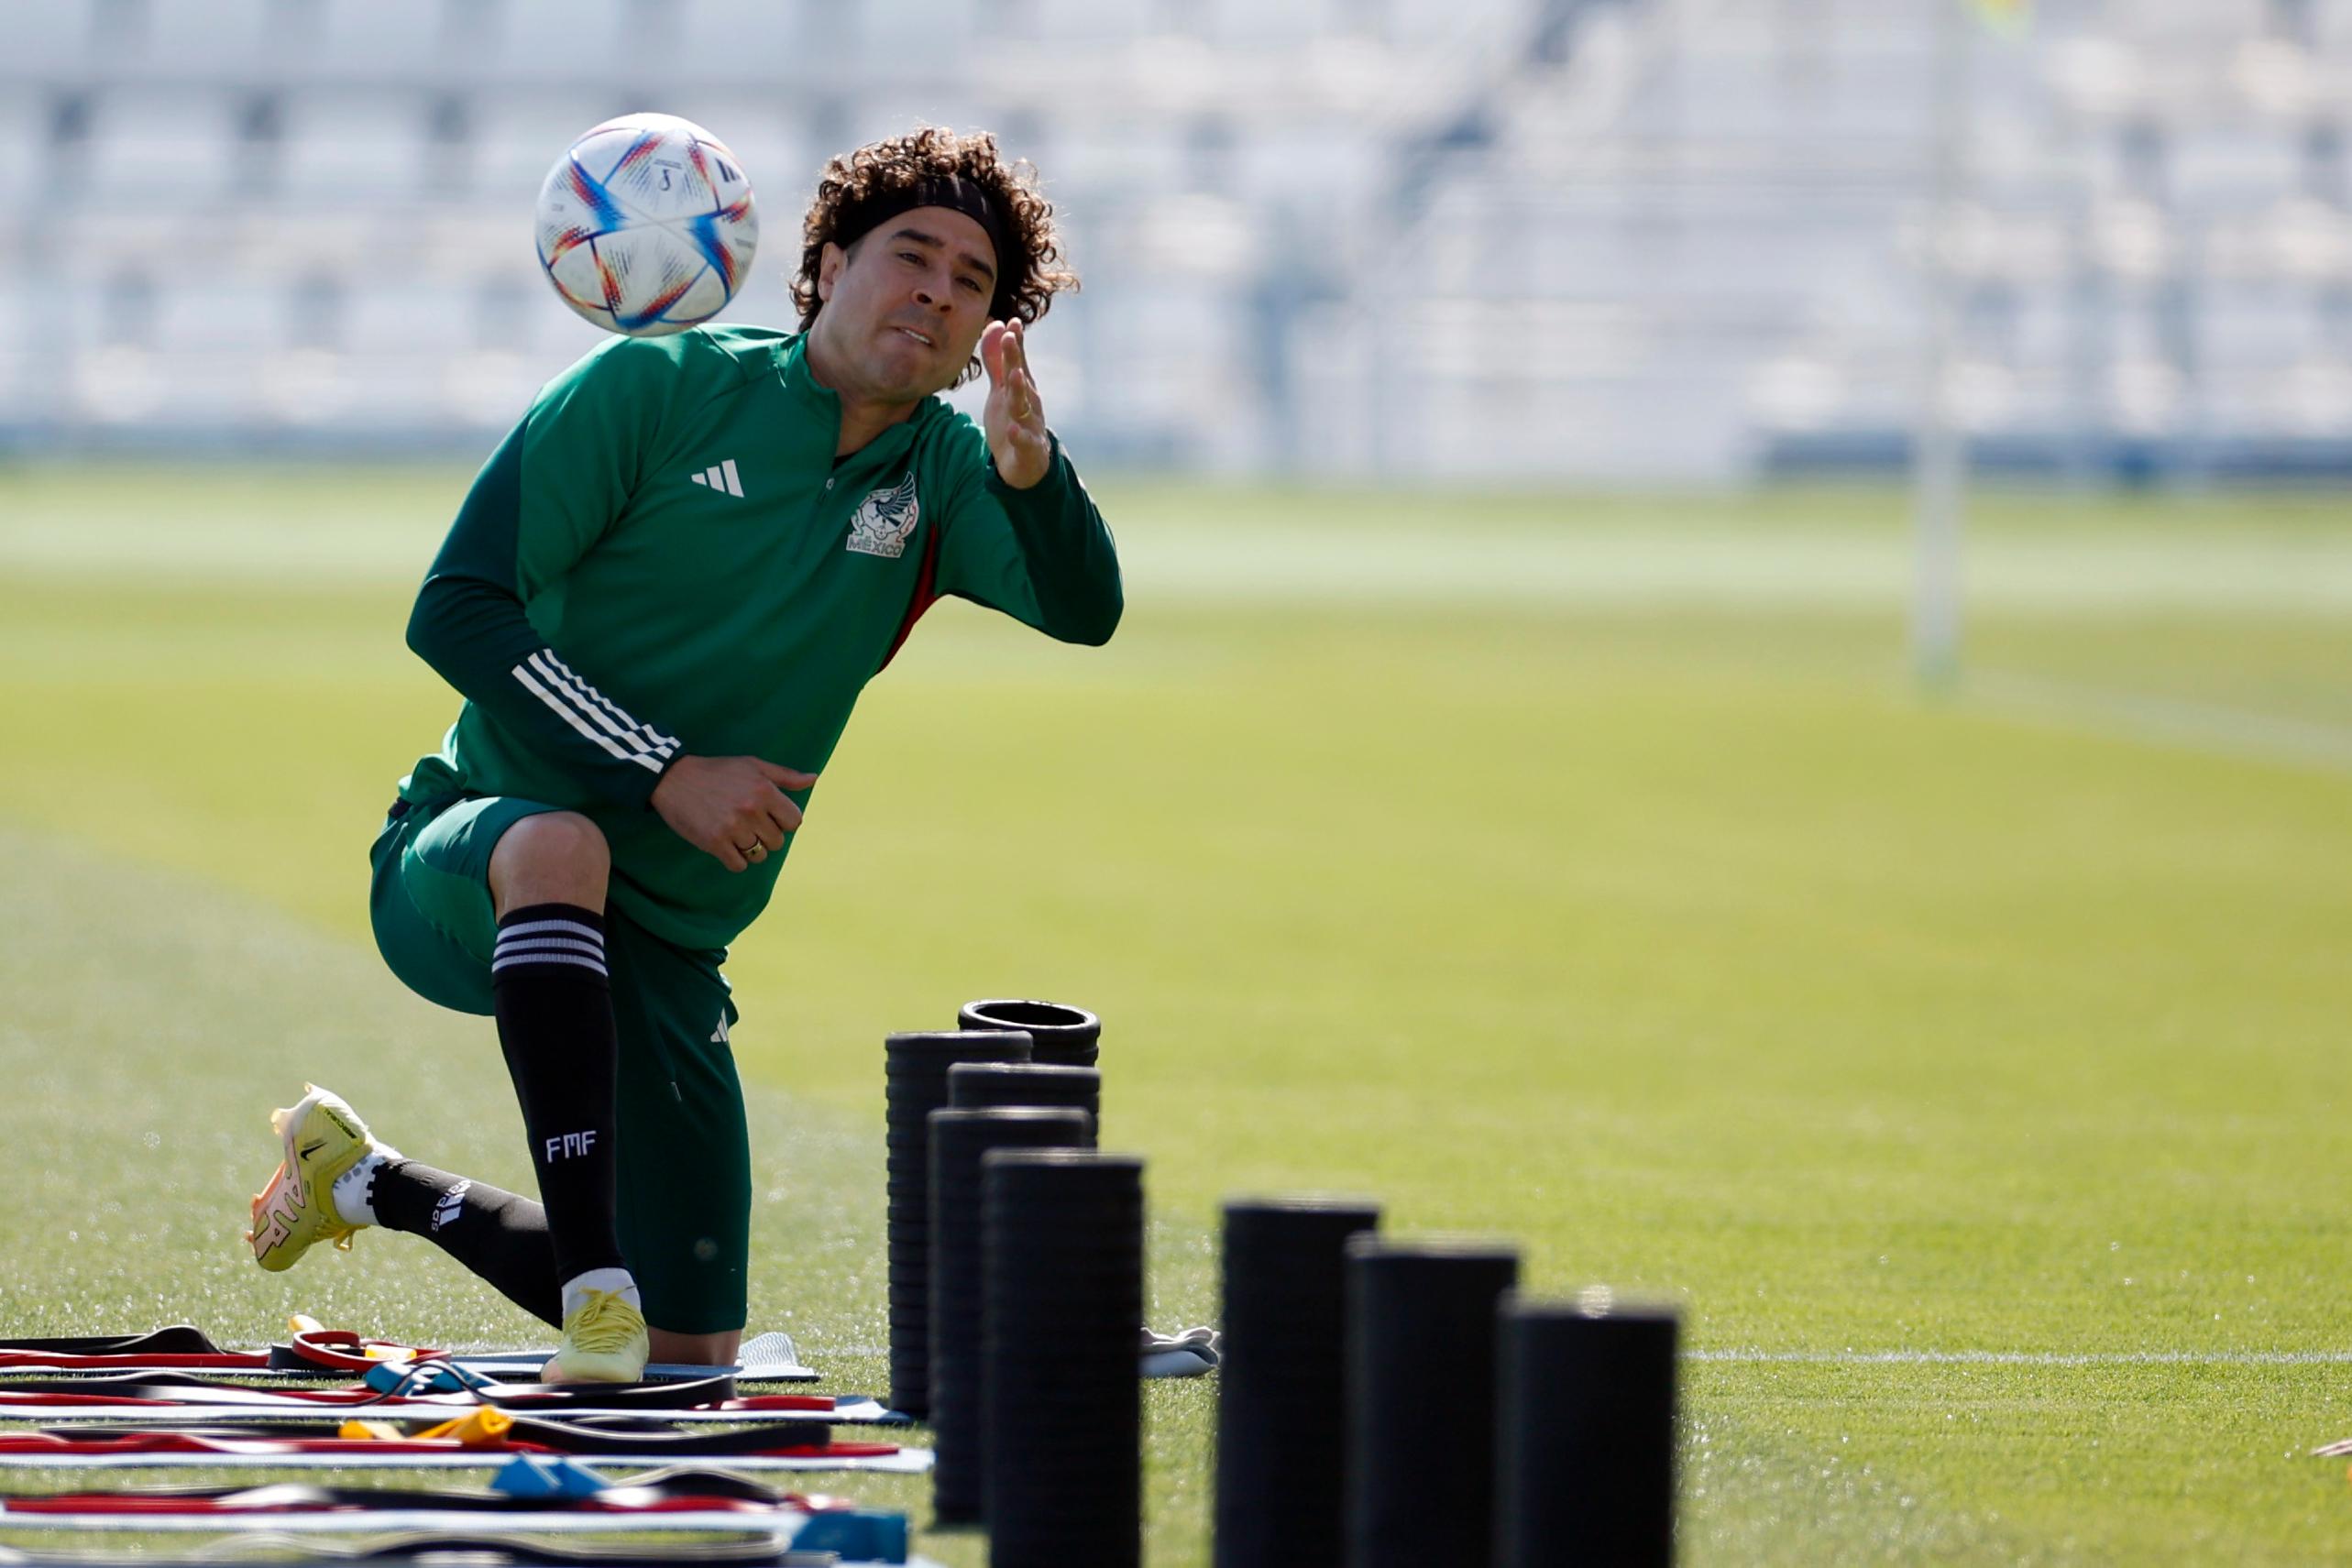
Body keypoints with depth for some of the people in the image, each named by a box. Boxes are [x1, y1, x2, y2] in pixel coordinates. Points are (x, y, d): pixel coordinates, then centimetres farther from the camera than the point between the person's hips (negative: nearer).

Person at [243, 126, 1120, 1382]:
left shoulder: (942, 475, 1)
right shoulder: (655, 390, -10)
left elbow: (1083, 608, -19)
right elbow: (458, 613, -15)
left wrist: (1027, 463, -40)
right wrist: (666, 775, -22)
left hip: (665, 945, 5)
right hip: (462, 859, -5)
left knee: (690, 1360, 7)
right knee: (561, 844, -43)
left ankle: (371, 1186, 33)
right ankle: (593, 1282, -43)